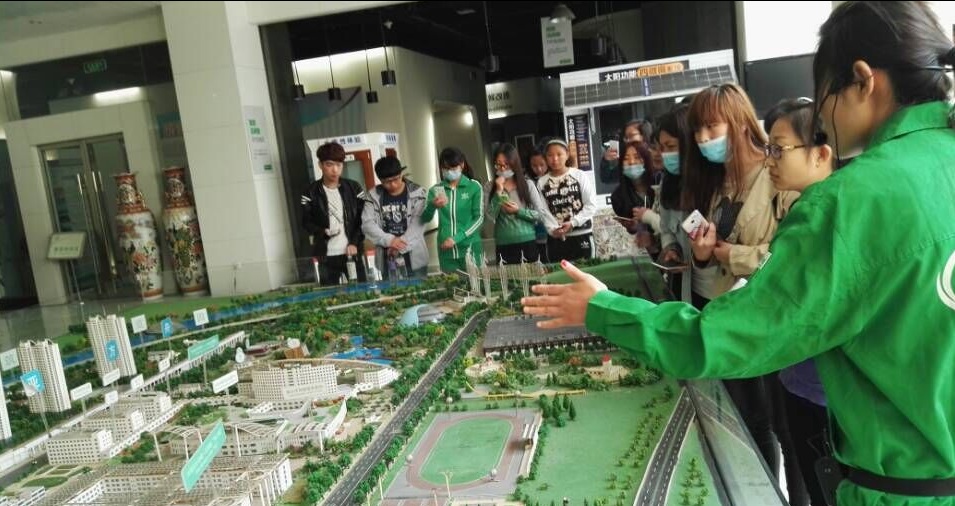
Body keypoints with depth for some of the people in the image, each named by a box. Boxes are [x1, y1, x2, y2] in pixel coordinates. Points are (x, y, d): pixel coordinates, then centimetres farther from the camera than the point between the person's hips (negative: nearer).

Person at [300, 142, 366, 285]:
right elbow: (306, 222, 3)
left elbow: (363, 219, 5)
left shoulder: (353, 188, 4)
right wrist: (323, 232, -16)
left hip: (352, 252, 1)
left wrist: (355, 243, -7)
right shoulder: (311, 192, 1)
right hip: (326, 256, -1)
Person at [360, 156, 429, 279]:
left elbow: (418, 224, -11)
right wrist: (389, 240, -19)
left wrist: (400, 246, -19)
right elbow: (367, 224, -5)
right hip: (387, 260, 1)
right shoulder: (373, 196, 2)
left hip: (414, 258, -1)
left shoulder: (417, 193, -3)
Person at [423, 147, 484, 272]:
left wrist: (456, 238, -15)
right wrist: (433, 205, -25)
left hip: (470, 248, -2)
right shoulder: (436, 189, 4)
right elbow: (425, 218, -3)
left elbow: (479, 218, -5)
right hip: (446, 250, 2)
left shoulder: (474, 187, -2)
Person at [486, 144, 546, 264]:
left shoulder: (528, 185, 0)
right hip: (503, 245, 0)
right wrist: (498, 192, -12)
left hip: (528, 243, 0)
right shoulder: (490, 187, 2)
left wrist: (518, 211, -13)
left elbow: (540, 214, 0)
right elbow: (490, 217, -7)